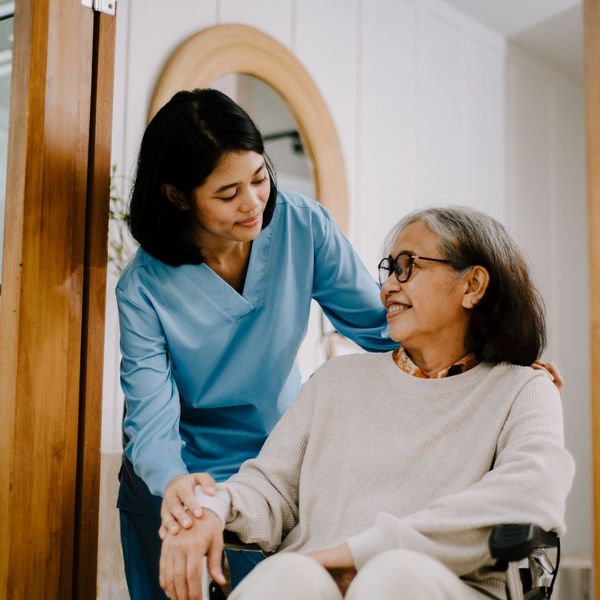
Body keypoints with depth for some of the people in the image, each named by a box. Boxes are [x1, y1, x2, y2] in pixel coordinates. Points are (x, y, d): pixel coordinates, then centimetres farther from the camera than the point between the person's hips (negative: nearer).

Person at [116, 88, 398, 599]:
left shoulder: (302, 227, -15)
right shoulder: (145, 288, -20)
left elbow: (377, 321, -7)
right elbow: (151, 418, -23)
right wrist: (172, 481, -45)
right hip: (183, 483, -2)